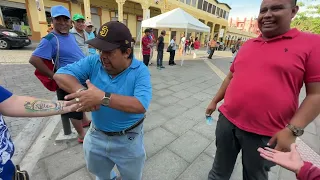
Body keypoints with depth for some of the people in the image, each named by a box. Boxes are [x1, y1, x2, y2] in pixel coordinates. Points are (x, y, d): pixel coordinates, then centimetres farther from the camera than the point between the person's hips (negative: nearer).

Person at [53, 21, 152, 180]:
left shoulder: (140, 71, -22)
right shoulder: (93, 62, -10)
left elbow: (141, 105, -34)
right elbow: (61, 75, -11)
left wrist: (103, 97, -42)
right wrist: (81, 92, -31)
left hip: (128, 140, -3)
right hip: (96, 136, 4)